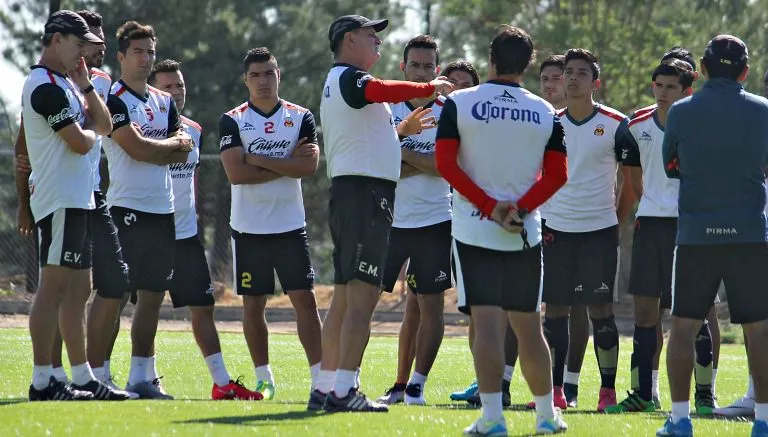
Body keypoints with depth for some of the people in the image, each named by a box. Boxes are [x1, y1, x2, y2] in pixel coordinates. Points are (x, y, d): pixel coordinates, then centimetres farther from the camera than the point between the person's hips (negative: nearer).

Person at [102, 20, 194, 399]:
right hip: (127, 210, -7)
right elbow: (138, 149, -16)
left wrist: (152, 149, -6)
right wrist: (174, 143, 1)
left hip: (162, 211, 7)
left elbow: (183, 153, 12)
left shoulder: (164, 102, 17)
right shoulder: (113, 100, -7)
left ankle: (142, 376, 14)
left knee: (152, 296, 8)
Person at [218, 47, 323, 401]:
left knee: (304, 299, -6)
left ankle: (320, 378, -7)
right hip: (249, 227, 0)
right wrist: (287, 165, -11)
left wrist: (259, 160, -14)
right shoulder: (232, 121, -1)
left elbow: (309, 166, -13)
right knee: (253, 305, 6)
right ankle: (263, 379, 17)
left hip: (290, 226, 0)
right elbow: (236, 173, -15)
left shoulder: (301, 118, 3)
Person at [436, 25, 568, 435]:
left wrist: (490, 207, -9)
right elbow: (557, 174, 0)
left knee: (486, 322, -6)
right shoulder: (546, 113, 5)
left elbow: (445, 163, -9)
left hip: (474, 229, -2)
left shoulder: (458, 103, -2)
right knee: (528, 325, 12)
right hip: (525, 234, 2)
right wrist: (519, 208, -8)